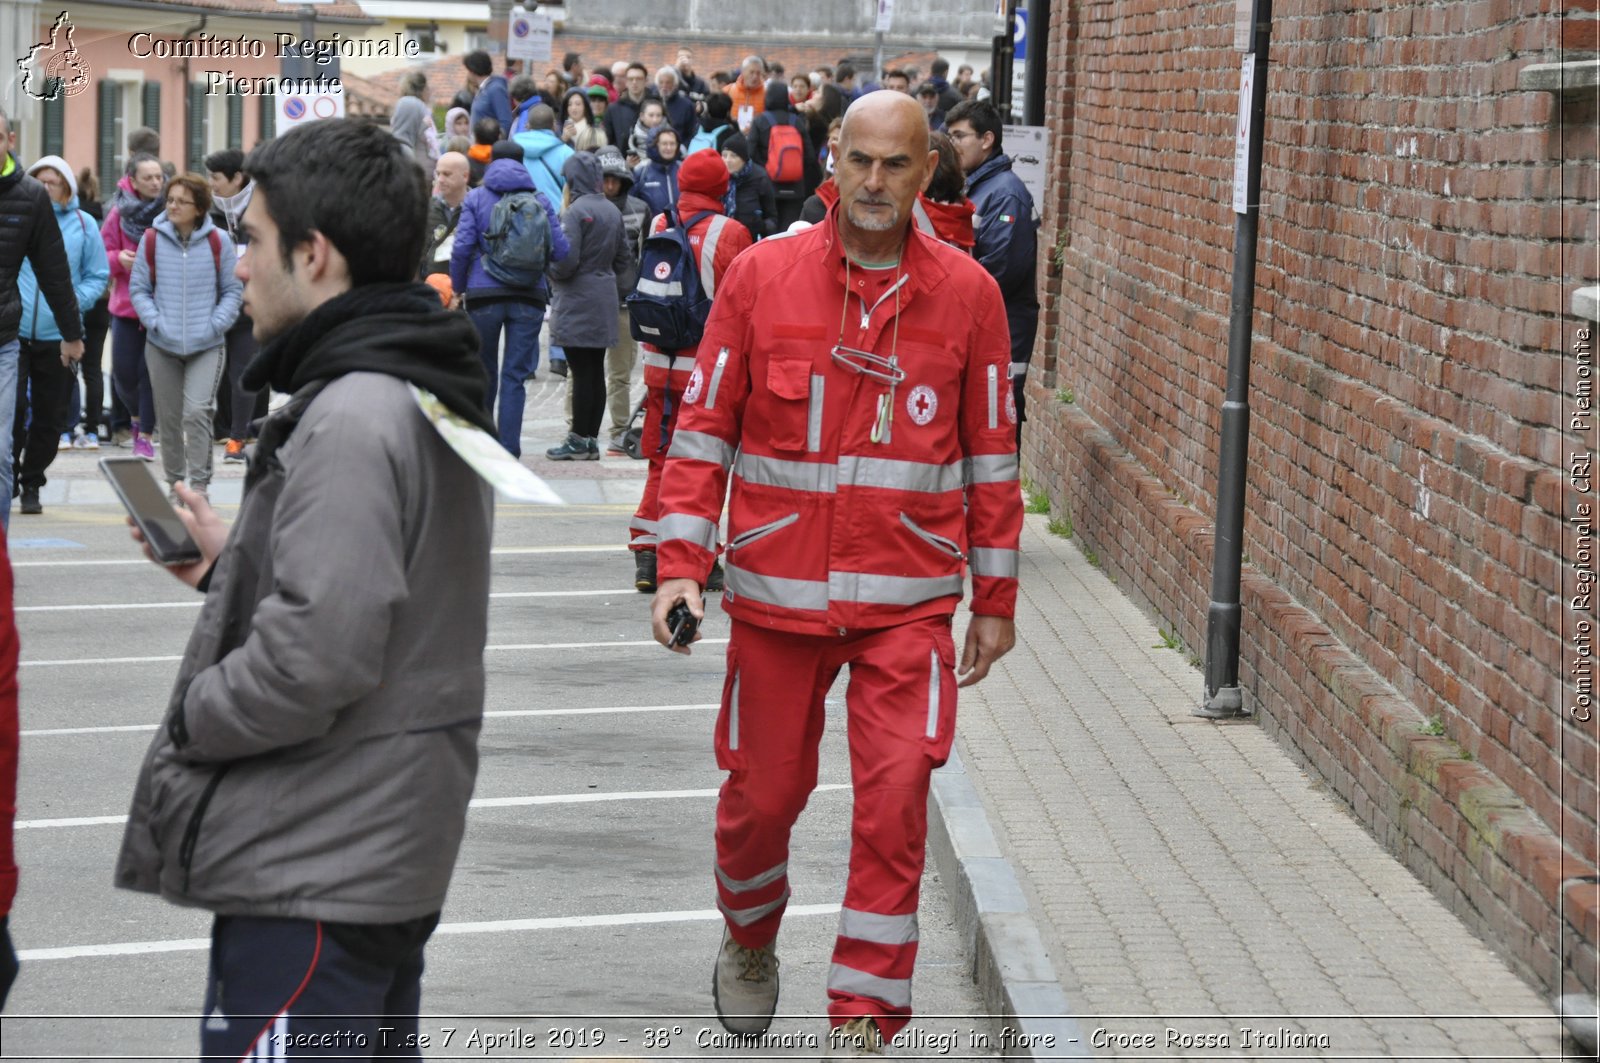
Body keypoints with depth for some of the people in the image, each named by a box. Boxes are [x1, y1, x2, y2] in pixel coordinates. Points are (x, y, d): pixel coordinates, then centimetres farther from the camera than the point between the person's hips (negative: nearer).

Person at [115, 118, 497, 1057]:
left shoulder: (352, 419, -20)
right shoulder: (431, 396, 12)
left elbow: (314, 655, -27)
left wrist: (192, 716, -11)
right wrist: (230, 562, 12)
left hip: (312, 872, -10)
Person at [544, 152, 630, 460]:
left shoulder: (576, 211, -14)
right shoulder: (612, 211, 10)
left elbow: (567, 259, -18)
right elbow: (624, 258, 15)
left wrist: (551, 273, 1)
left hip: (577, 303, -8)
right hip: (605, 301, 8)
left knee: (582, 373, -4)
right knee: (596, 372, 10)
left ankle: (578, 441, 0)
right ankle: (591, 440, 14)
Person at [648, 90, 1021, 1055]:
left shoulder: (966, 294, 1)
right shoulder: (763, 276, -1)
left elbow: (992, 456, 8)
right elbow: (704, 429, 3)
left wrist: (995, 600, 10)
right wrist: (682, 563, -6)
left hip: (909, 601, 0)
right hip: (777, 589, 0)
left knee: (896, 799, -10)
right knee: (761, 793, 10)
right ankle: (750, 943, 41)